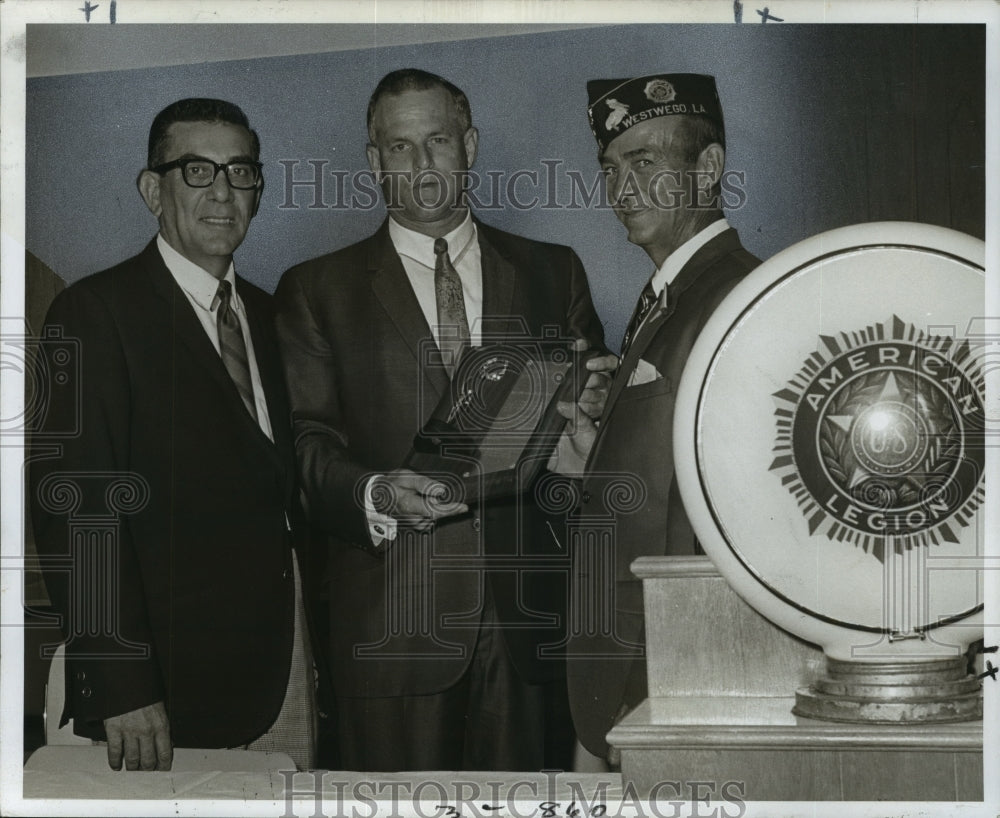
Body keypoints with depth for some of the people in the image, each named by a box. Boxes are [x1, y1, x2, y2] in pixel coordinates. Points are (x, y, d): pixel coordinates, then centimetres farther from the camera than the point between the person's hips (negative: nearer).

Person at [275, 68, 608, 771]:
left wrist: (592, 414, -9)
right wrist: (374, 494, -18)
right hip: (393, 617, -1)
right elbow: (305, 442, 2)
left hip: (530, 608, 2)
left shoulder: (552, 272, 14)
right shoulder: (318, 291, 9)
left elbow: (594, 404, 15)